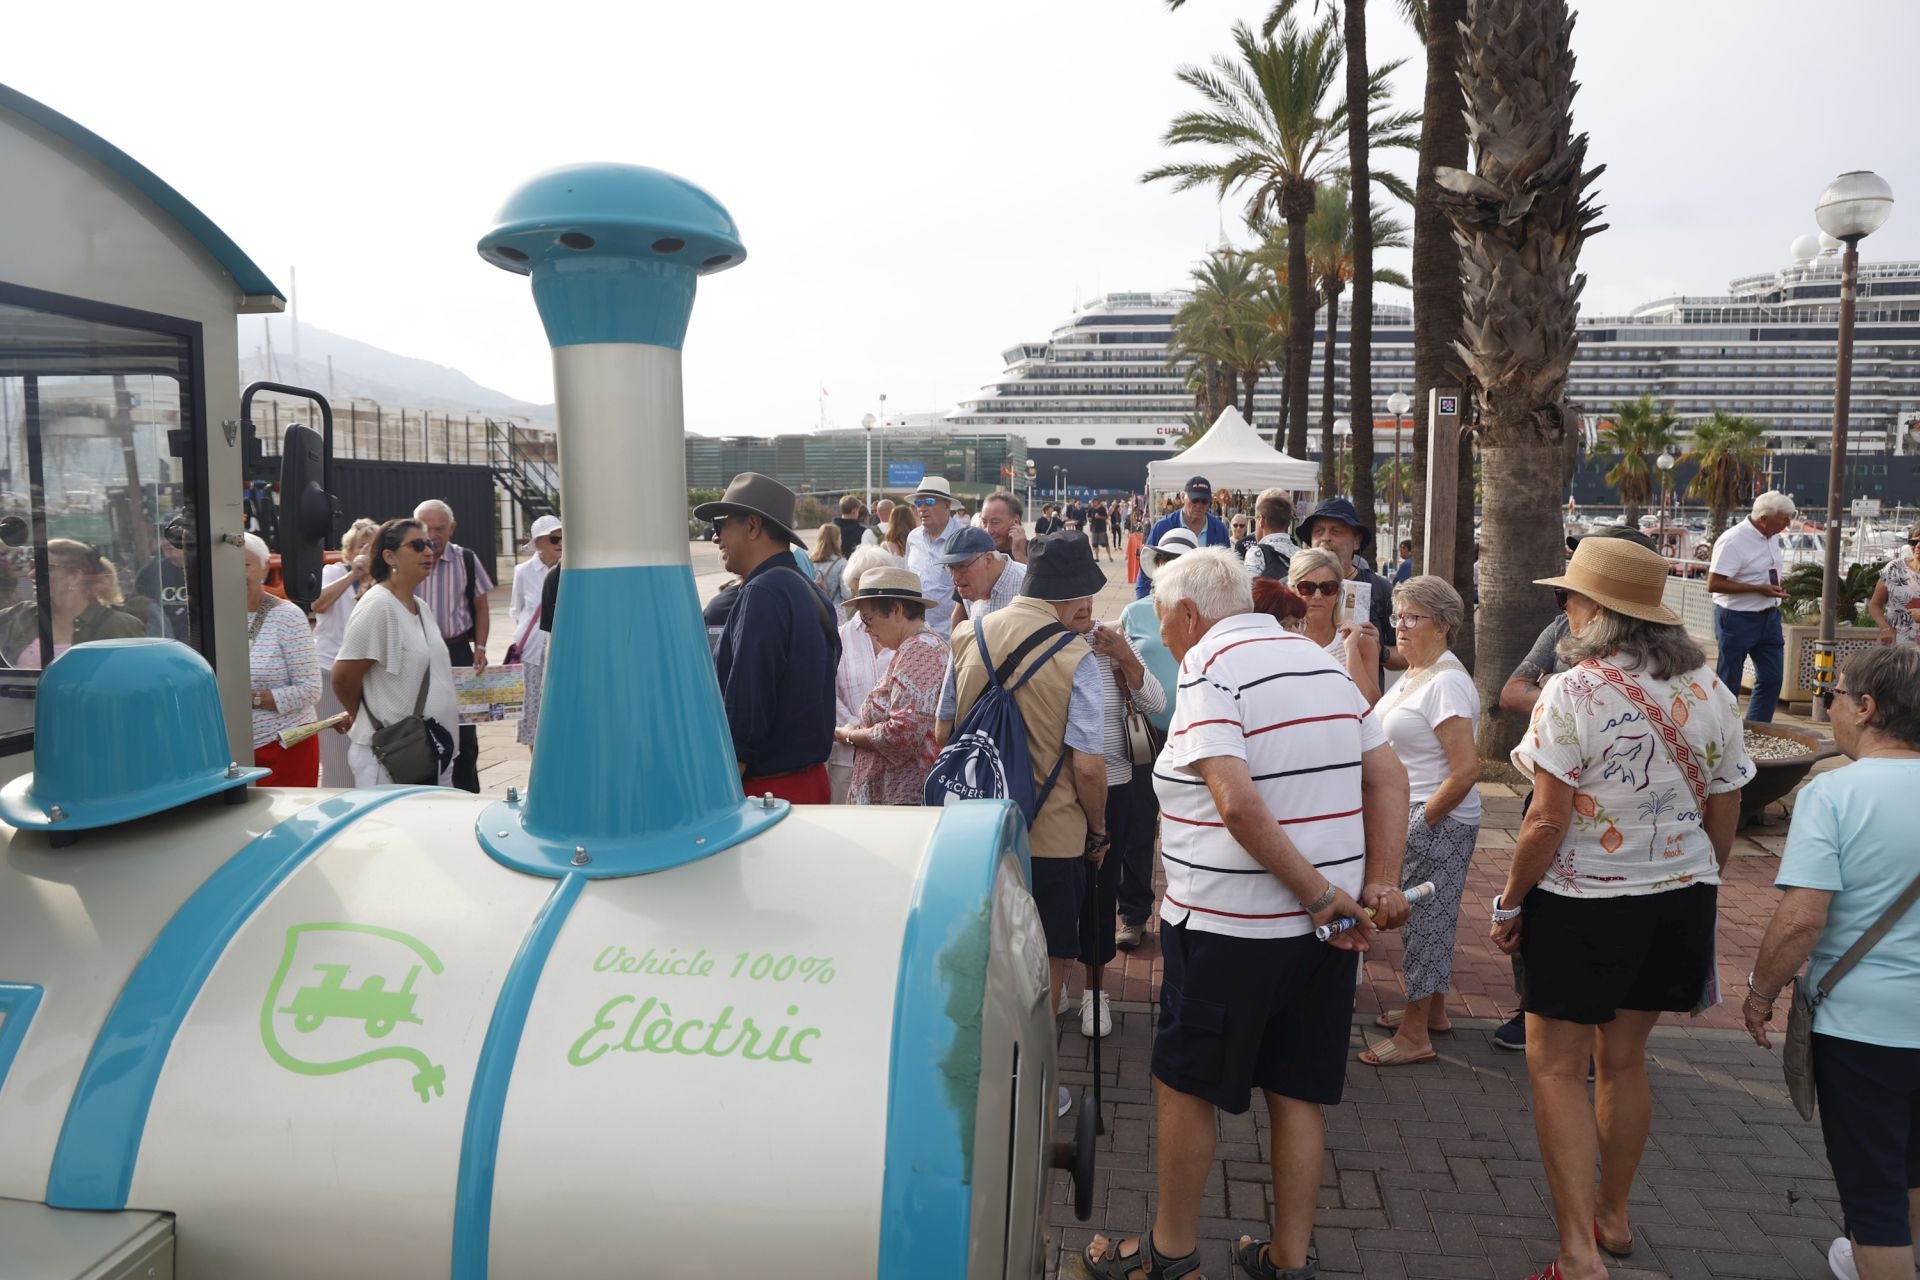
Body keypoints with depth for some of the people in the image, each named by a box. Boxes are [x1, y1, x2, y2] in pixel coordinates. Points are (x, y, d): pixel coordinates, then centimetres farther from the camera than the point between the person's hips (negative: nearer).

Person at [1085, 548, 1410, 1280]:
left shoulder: (1209, 666, -13)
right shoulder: (1321, 662, 10)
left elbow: (1238, 803, -24)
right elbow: (1388, 777, 9)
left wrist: (1321, 896, -19)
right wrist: (1381, 884, 3)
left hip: (1228, 925, -7)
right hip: (1321, 926, 7)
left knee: (1186, 1085, 10)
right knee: (1297, 1091, 16)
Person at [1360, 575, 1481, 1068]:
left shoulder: (1445, 683, -21)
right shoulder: (1415, 673, 10)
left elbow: (1466, 770, -26)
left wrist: (1422, 820, -19)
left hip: (1438, 823, -9)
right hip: (1410, 815, 9)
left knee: (1426, 919, 0)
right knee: (1425, 917, 19)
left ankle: (1415, 1037, 12)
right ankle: (1432, 1012, 34)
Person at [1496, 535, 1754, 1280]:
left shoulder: (1574, 693, -18)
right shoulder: (1708, 691, 1)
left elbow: (1549, 820, -19)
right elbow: (1723, 820, 6)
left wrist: (1510, 903, -8)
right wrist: (1695, 892, 20)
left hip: (1584, 905, -6)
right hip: (1681, 900, 7)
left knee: (1558, 1070, 4)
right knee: (1623, 1061, 20)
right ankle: (1613, 1216, 35)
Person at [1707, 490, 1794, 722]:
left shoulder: (1772, 537, 6)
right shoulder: (1733, 541, -20)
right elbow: (1713, 583, -22)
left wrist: (1776, 587, 5)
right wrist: (1759, 589, -22)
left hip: (1769, 617, 8)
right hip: (1738, 619, -8)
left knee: (1772, 678, 10)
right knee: (1728, 683, 2)